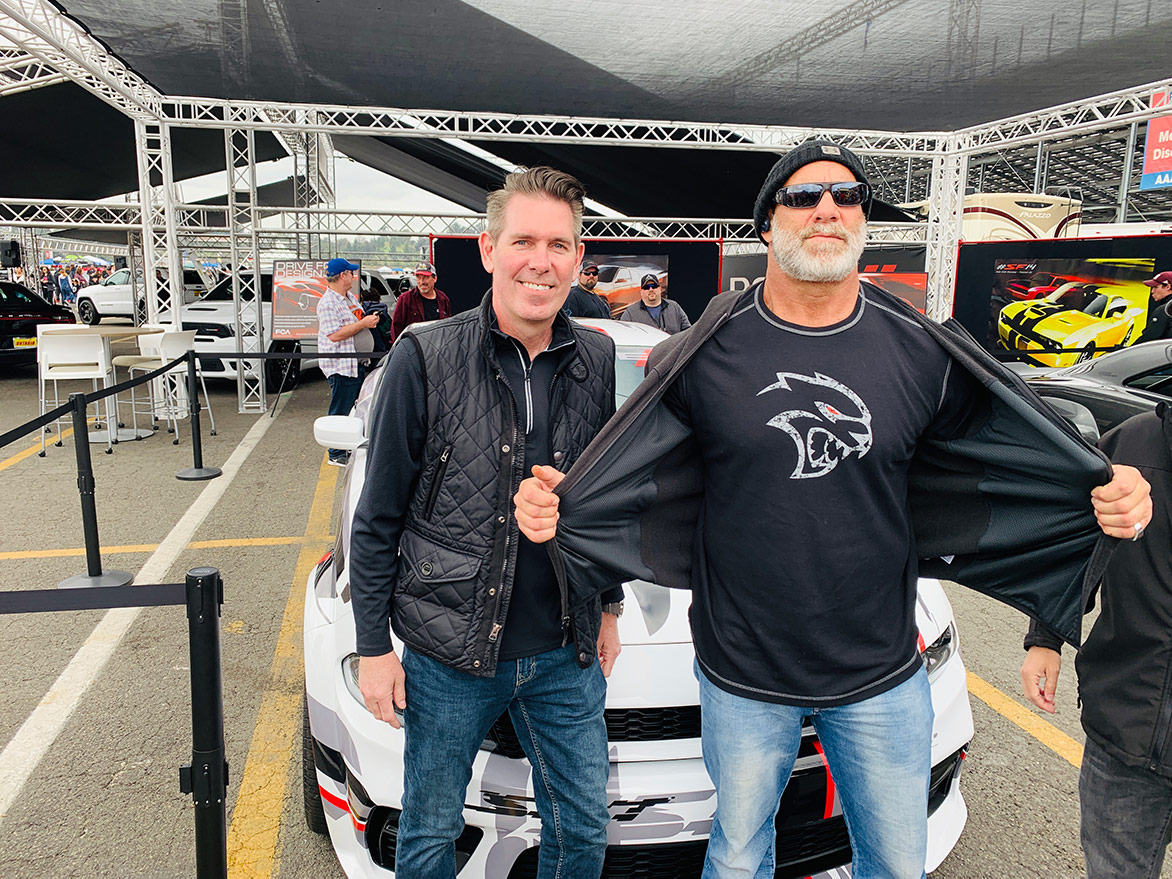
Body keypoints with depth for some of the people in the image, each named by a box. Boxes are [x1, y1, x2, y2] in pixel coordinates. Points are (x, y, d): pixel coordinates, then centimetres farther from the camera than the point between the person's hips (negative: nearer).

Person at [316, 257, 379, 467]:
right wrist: (363, 323, -20)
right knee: (341, 412, -3)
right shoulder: (327, 303, -16)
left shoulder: (350, 297, 15)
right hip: (341, 366, -10)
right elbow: (335, 334, -24)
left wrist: (370, 320, 11)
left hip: (357, 363, 10)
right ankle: (337, 455, 5)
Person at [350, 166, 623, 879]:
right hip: (449, 650, -3)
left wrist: (609, 605, 14)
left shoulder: (596, 360, 0)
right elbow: (378, 518, -7)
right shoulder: (425, 359, -12)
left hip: (565, 653, 3)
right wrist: (374, 645, -6)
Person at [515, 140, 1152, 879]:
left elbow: (998, 471, 5)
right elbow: (629, 478, -3)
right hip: (743, 678, -1)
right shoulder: (708, 353, -9)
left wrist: (1108, 498, -12)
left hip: (884, 679, 2)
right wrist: (553, 508, -21)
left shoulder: (921, 353, -4)